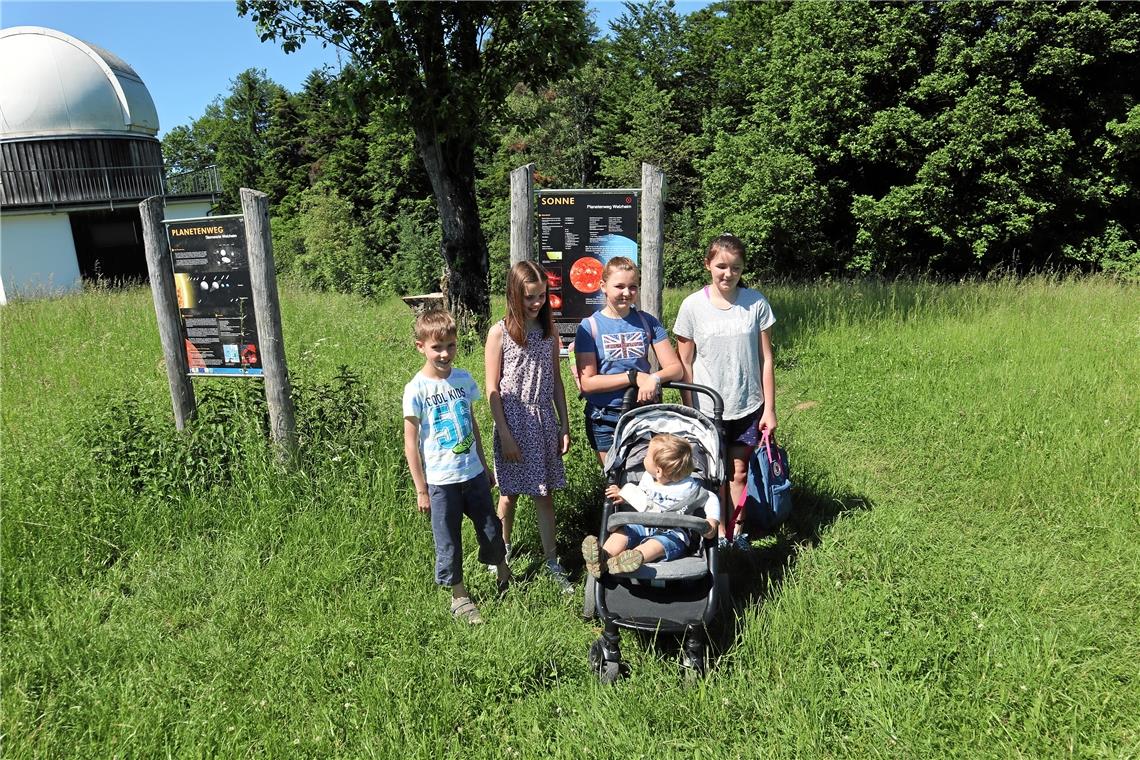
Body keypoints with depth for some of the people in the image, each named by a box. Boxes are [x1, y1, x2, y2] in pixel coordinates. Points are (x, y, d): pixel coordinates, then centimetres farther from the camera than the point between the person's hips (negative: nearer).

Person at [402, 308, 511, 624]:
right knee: (448, 541, 10)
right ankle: (459, 596, 29)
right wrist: (421, 490, -8)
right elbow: (411, 442, -9)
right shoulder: (417, 389, -13)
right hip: (441, 481, -4)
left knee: (491, 529, 17)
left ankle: (504, 576, 40)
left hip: (473, 473, 4)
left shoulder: (463, 378, 0)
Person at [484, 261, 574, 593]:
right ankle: (503, 551, 33)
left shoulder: (549, 331, 5)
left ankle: (553, 563, 17)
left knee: (545, 496, 8)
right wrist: (505, 435, -11)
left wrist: (565, 426, 6)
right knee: (509, 494, 11)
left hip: (544, 422, 3)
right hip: (513, 421, -3)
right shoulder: (499, 333, -7)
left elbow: (556, 381, 9)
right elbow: (493, 389, -8)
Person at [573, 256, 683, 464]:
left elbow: (675, 368, -1)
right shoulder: (589, 326, -6)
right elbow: (587, 383, -13)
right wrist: (634, 376, -20)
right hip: (605, 420, -2)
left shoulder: (648, 322, 2)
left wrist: (654, 378, -23)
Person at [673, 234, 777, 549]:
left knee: (740, 471, 11)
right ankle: (718, 533, 28)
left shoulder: (755, 302, -3)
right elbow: (684, 364, -2)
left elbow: (765, 359, 0)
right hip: (708, 408, -1)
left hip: (748, 407, 1)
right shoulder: (693, 305, -6)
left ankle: (737, 533, 28)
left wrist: (769, 408, -1)